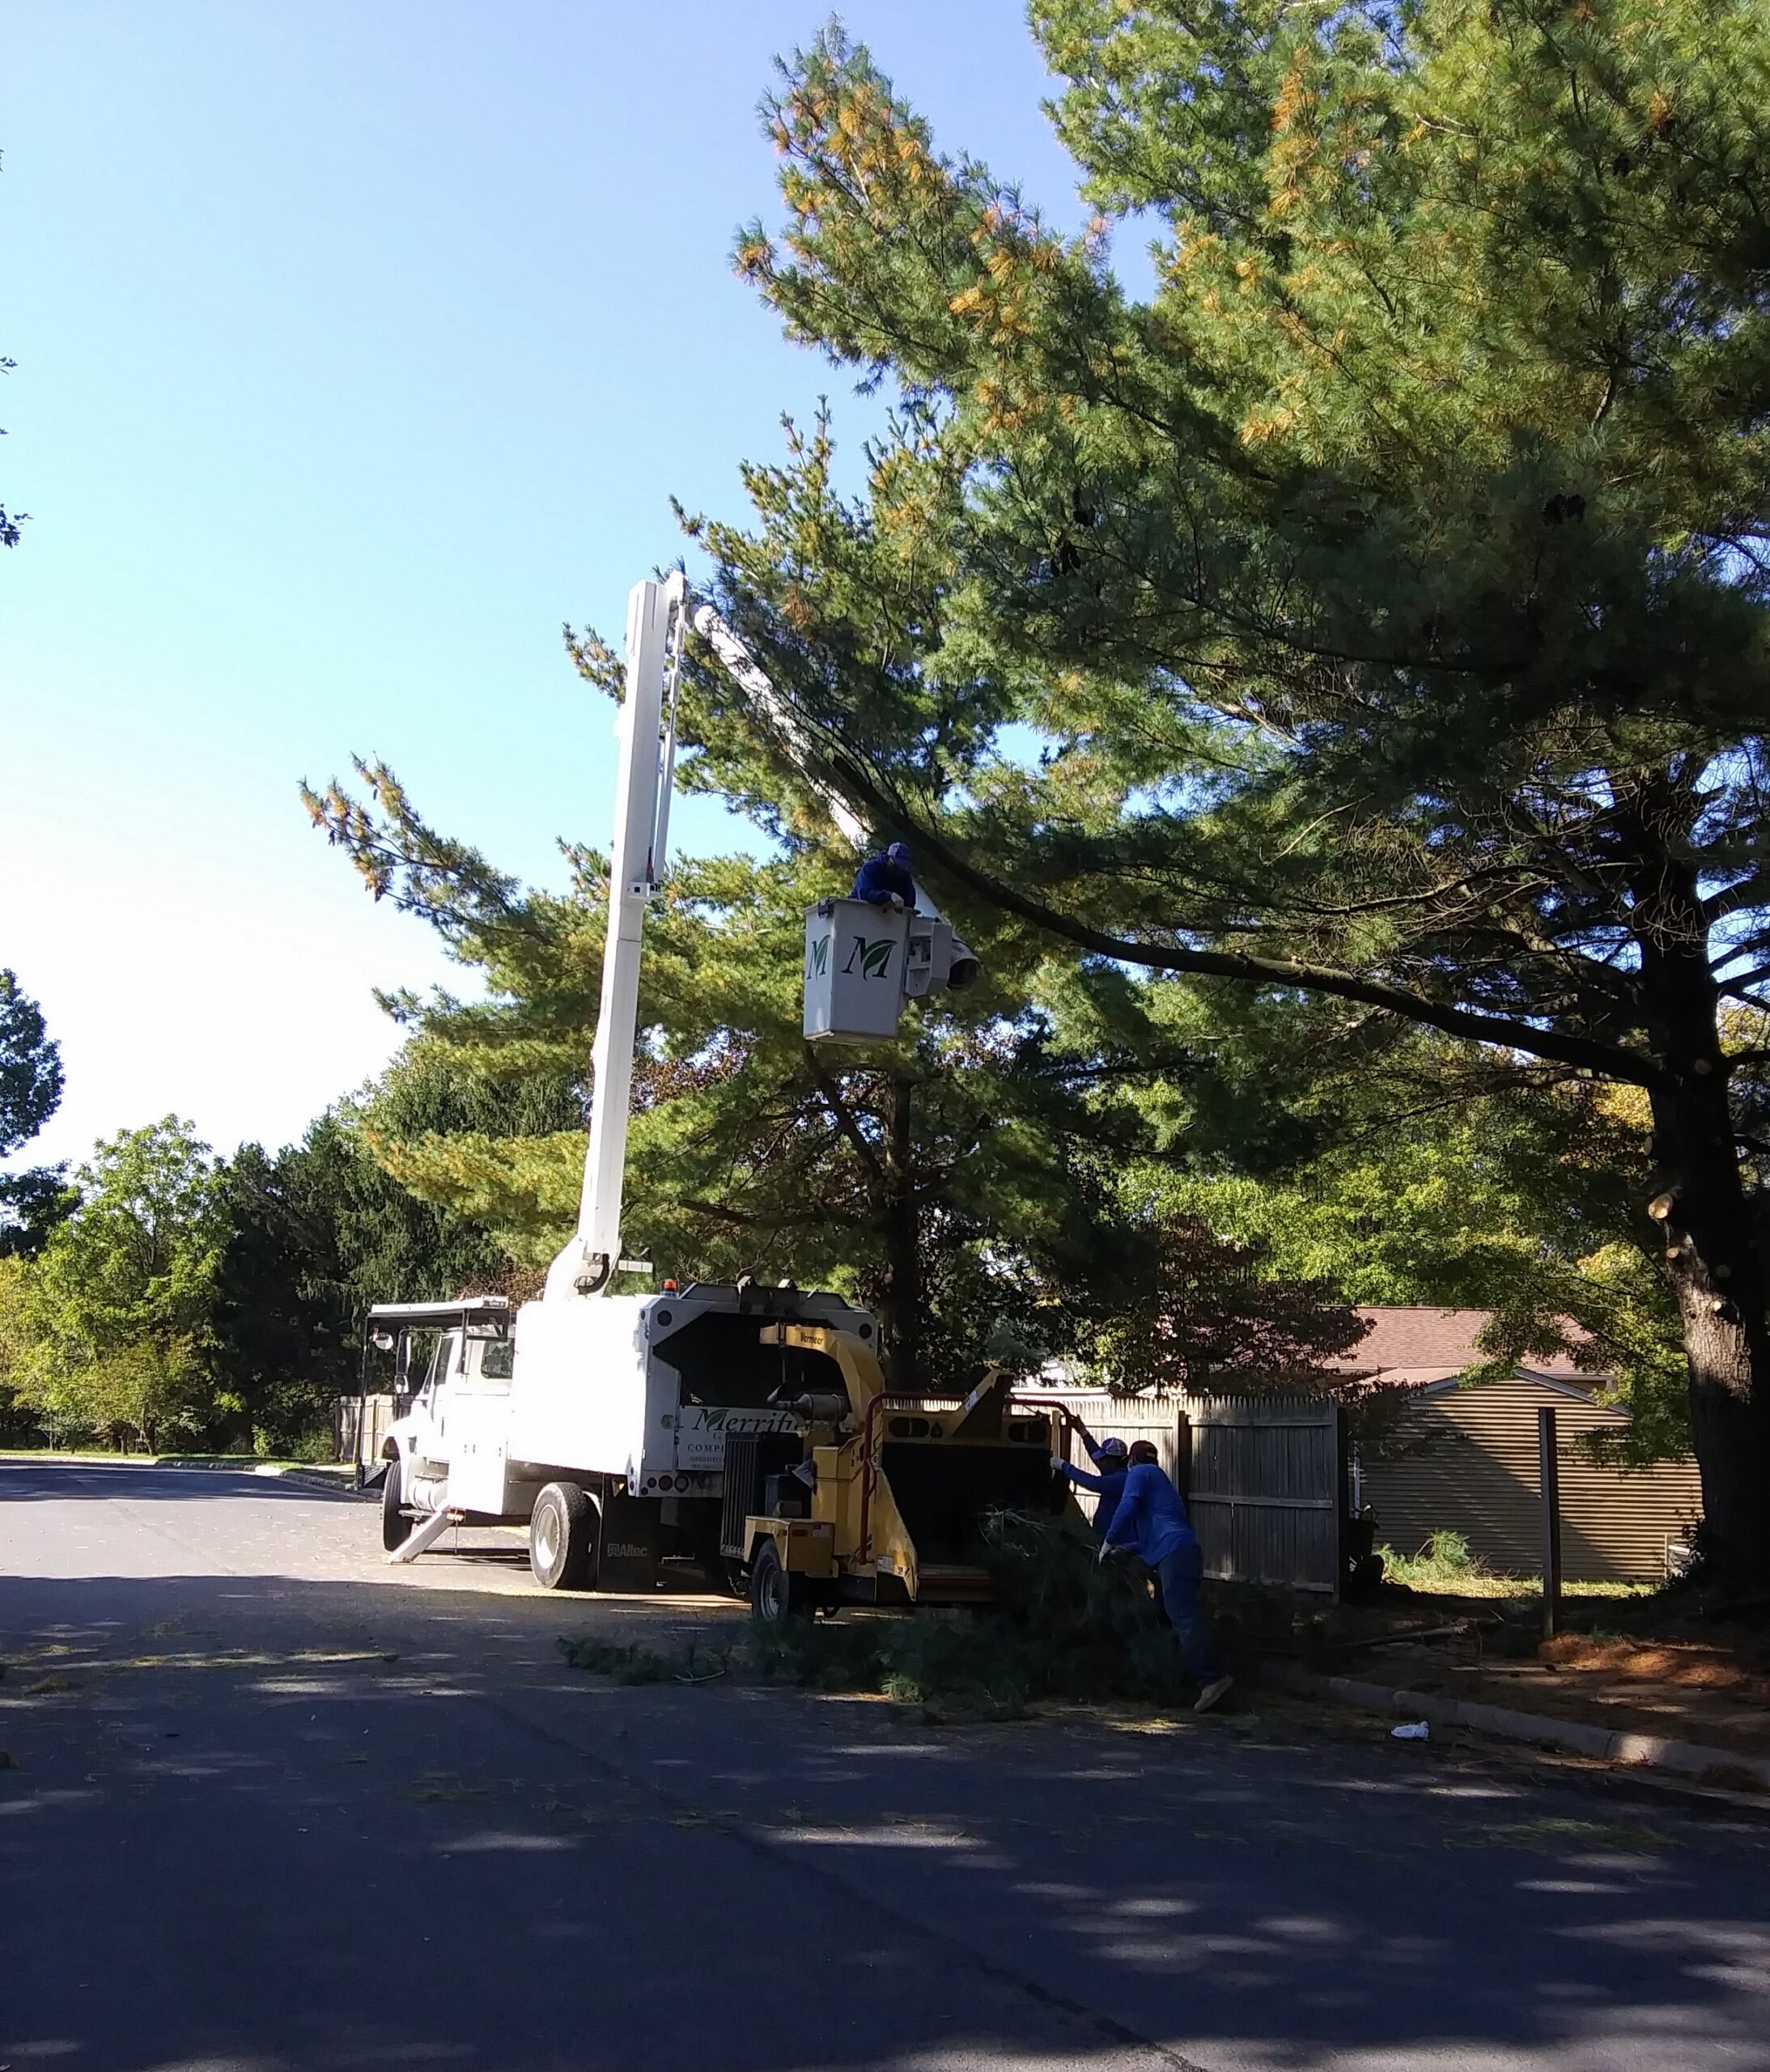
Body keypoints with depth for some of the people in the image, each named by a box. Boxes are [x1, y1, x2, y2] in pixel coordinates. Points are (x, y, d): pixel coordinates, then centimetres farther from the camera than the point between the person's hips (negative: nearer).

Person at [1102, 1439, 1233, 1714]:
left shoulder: (1140, 1473, 8)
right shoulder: (1160, 1480, 34)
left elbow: (1128, 1506, -9)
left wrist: (1109, 1541, -1)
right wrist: (1124, 1548, 46)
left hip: (1173, 1553, -9)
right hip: (1184, 1550, 9)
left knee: (1184, 1617, -16)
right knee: (1182, 1618, 10)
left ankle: (1213, 1678, -24)